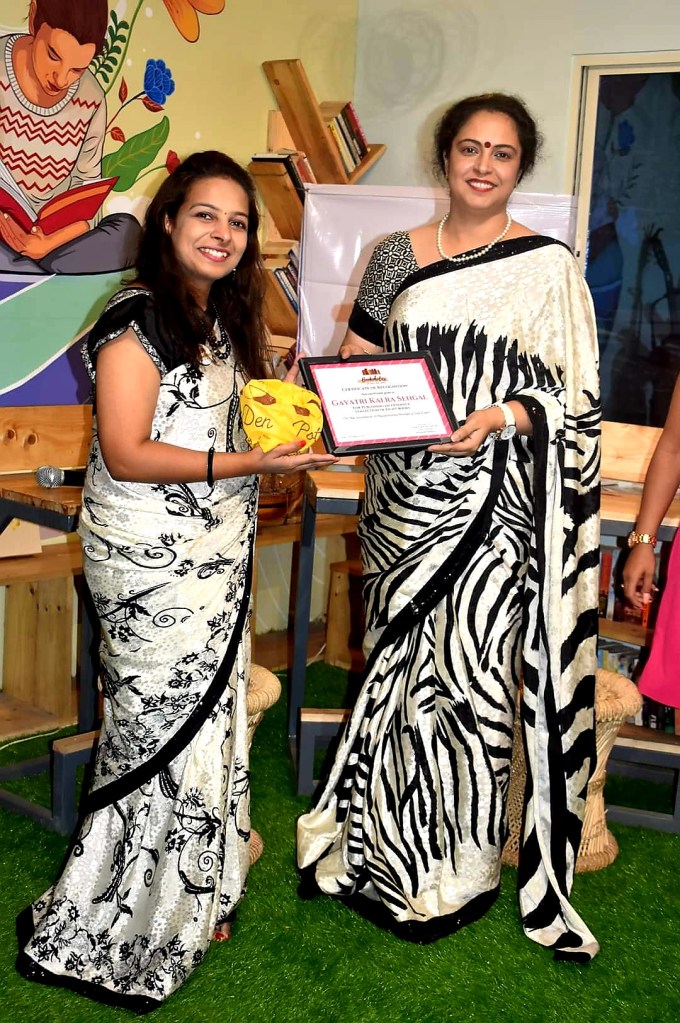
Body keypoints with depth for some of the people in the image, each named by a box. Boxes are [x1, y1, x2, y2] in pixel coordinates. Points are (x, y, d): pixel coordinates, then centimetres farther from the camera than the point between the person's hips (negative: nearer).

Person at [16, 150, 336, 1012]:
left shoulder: (222, 318, 13)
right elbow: (126, 455, -20)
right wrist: (251, 463, -24)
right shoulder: (137, 319, -14)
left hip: (215, 554, 9)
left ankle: (189, 903, 31)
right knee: (166, 727, -2)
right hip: (150, 560, -8)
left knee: (209, 718, 14)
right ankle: (97, 941, 17)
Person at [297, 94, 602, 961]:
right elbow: (357, 362, 14)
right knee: (401, 658, 11)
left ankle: (461, 866, 20)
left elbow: (579, 396, -3)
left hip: (494, 501, -3)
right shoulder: (398, 255, 10)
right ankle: (386, 837, 29)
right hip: (405, 493, 3)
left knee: (470, 667, 1)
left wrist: (501, 418, -20)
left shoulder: (549, 267, 0)